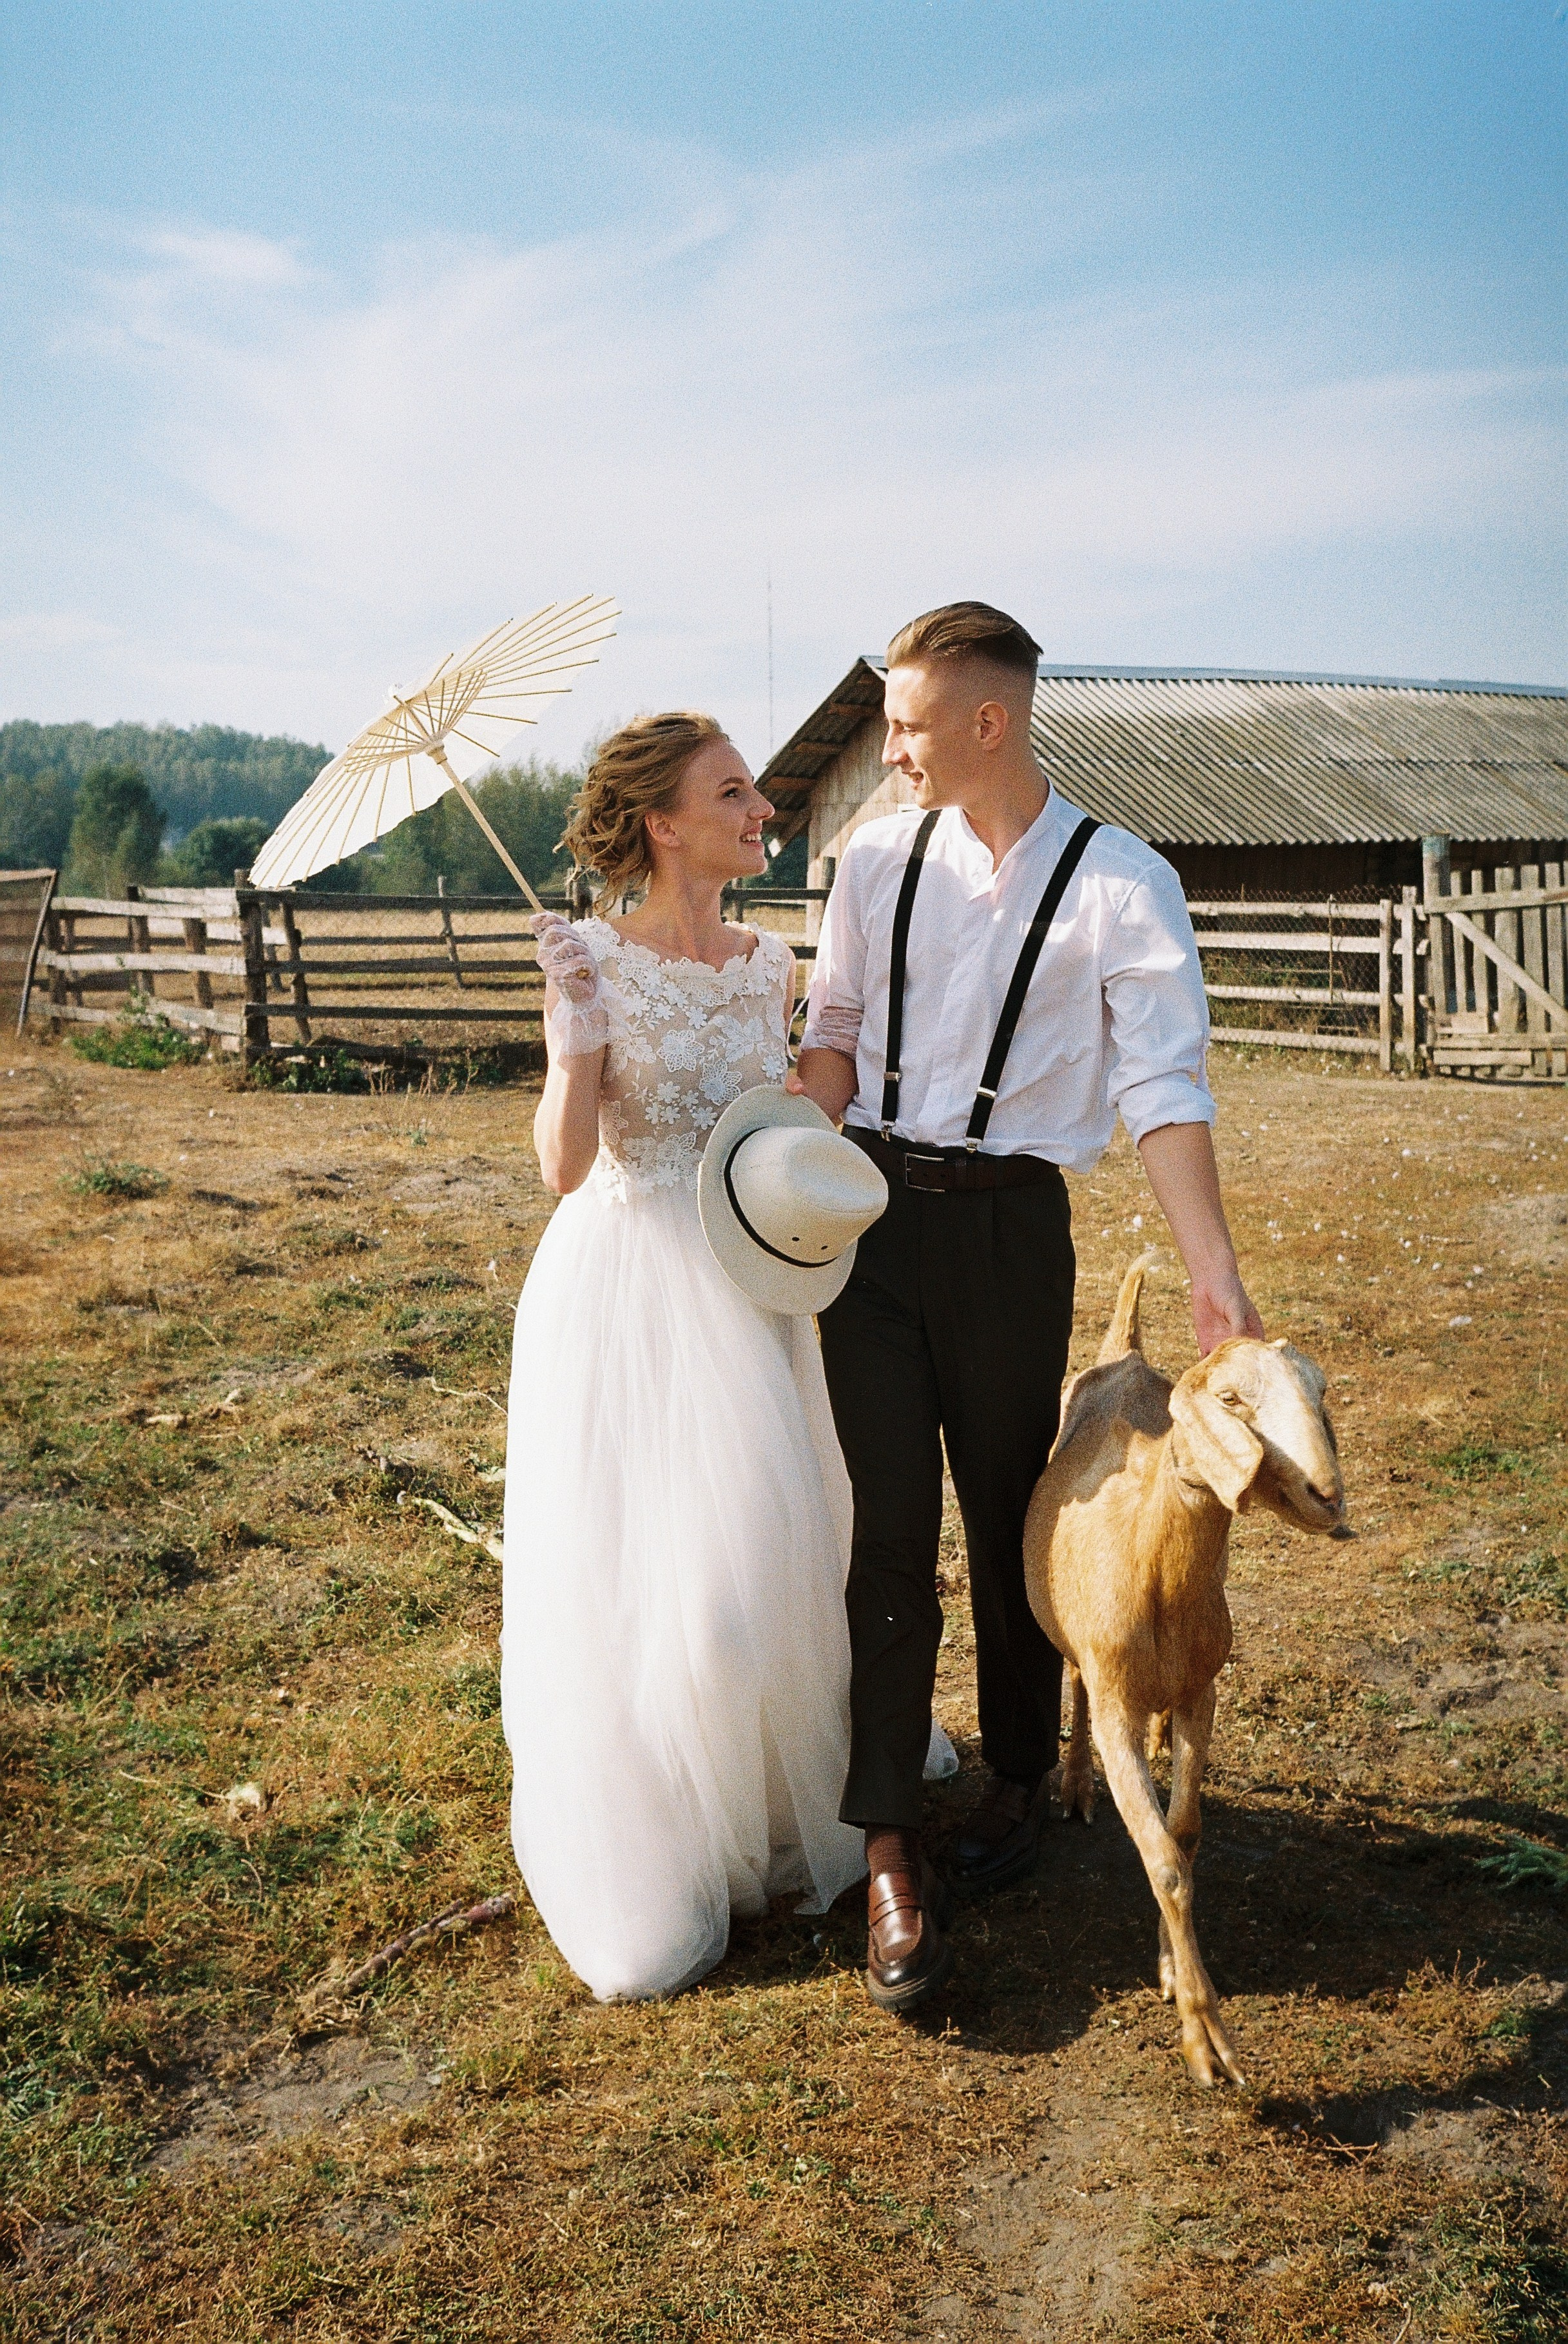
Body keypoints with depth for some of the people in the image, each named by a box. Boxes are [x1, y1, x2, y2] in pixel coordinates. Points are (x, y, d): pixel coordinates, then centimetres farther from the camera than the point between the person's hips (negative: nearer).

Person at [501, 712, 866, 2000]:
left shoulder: (770, 964, 6)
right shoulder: (591, 961, -10)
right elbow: (566, 1163, -17)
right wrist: (582, 1020, -27)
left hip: (747, 1285, 5)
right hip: (626, 1284, -5)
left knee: (766, 1559, 9)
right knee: (634, 1577, 0)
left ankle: (771, 1820, 30)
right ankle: (649, 1867, 20)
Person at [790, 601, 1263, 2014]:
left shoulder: (1121, 885, -6)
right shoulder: (879, 859, 5)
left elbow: (1165, 1086, -11)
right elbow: (837, 1032, 11)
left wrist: (1216, 1273, -20)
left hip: (1010, 1222, -2)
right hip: (871, 1207, 3)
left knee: (1012, 1519, 11)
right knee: (885, 1525, -1)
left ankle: (1020, 1779, 34)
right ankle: (892, 1856, 5)